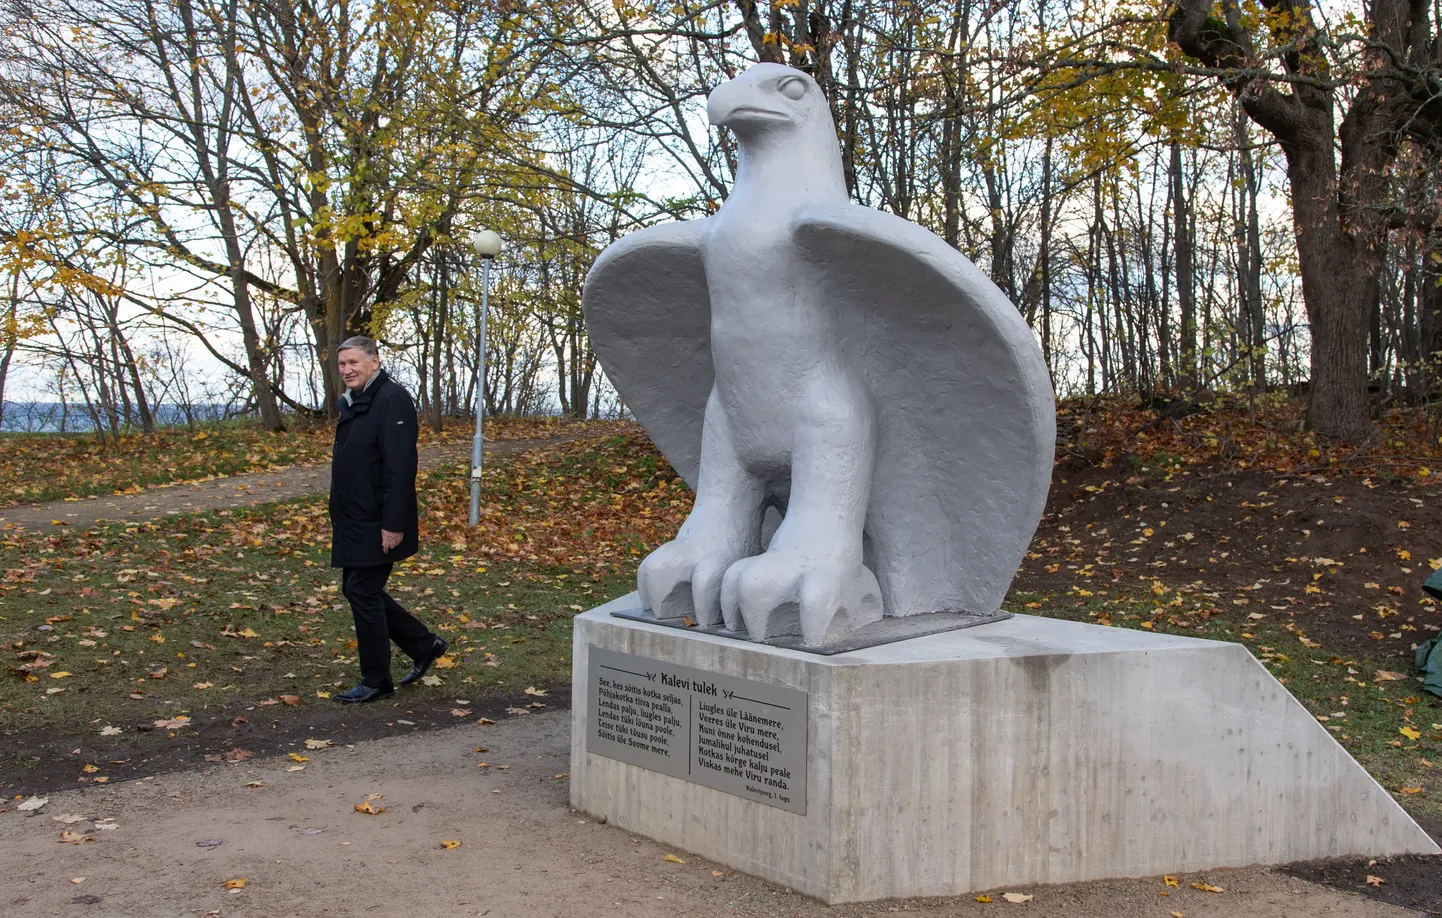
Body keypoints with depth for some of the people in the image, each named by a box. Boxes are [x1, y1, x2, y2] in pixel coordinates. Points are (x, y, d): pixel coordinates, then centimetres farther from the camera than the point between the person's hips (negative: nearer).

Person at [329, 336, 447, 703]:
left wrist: (393, 524, -25)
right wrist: (340, 515, 20)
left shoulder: (392, 400, -17)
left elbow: (400, 467, -23)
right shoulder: (351, 403, 14)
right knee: (358, 591, 14)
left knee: (362, 592, -4)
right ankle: (424, 645, 27)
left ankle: (376, 681, 9)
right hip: (352, 522, 10)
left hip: (377, 525, -10)